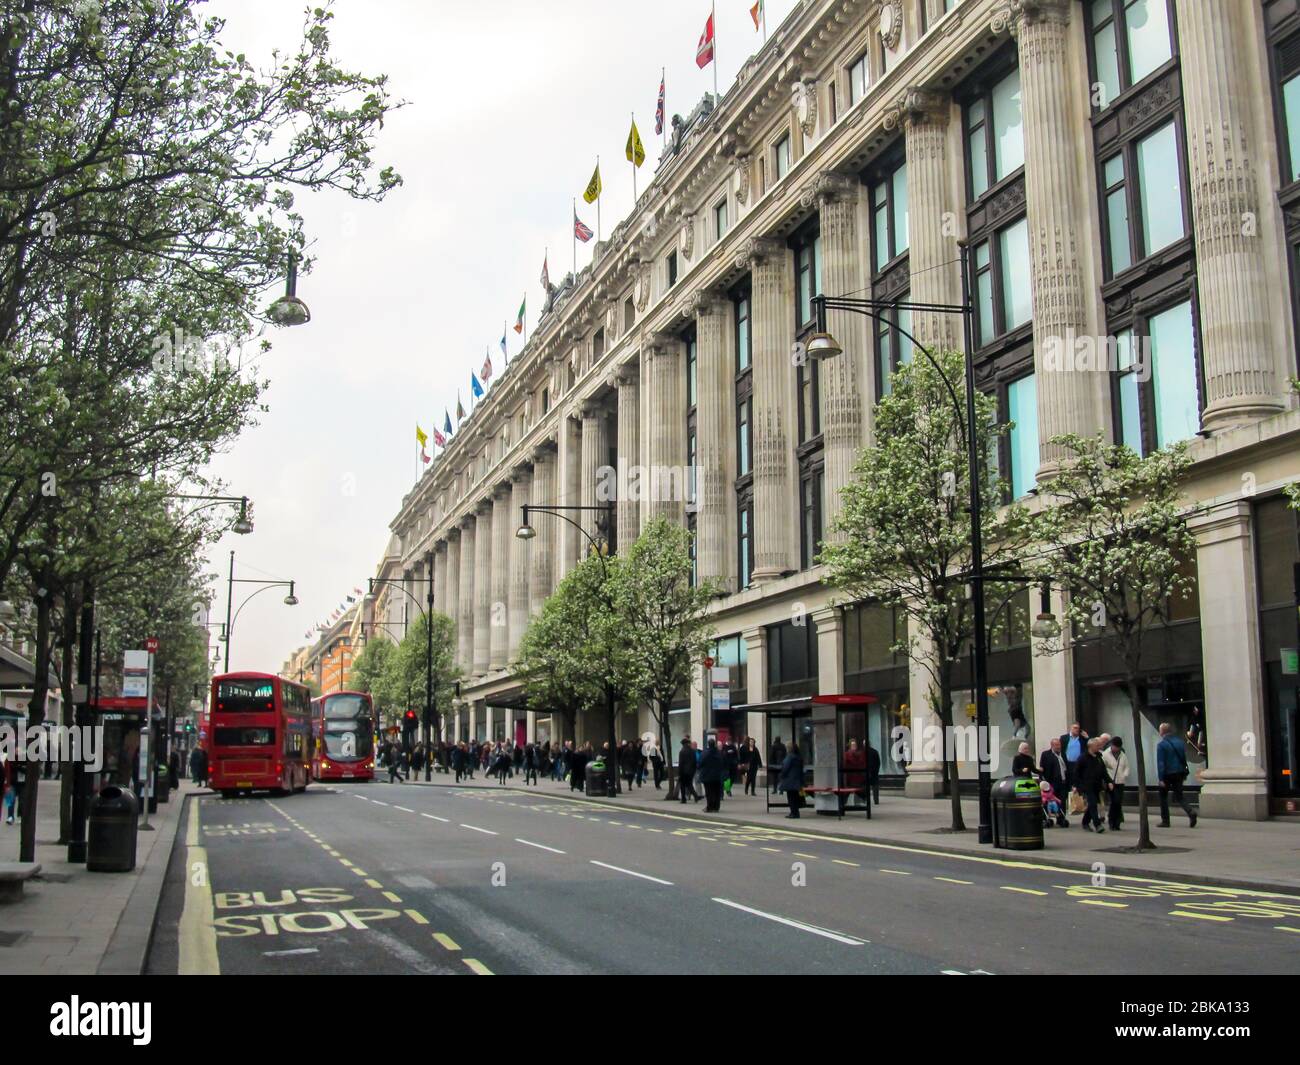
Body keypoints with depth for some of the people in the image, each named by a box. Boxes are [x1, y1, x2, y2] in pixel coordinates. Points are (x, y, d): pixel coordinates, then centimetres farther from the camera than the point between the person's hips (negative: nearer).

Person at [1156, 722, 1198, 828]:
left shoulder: (1161, 745, -12)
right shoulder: (1180, 742, 7)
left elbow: (1160, 763, -16)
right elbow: (1184, 758, 13)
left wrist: (1161, 779, -16)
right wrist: (1185, 774, 20)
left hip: (1167, 774, -5)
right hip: (1179, 773, 5)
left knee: (1163, 796, 11)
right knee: (1179, 797, 10)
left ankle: (1165, 821, 13)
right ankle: (1191, 812, -16)